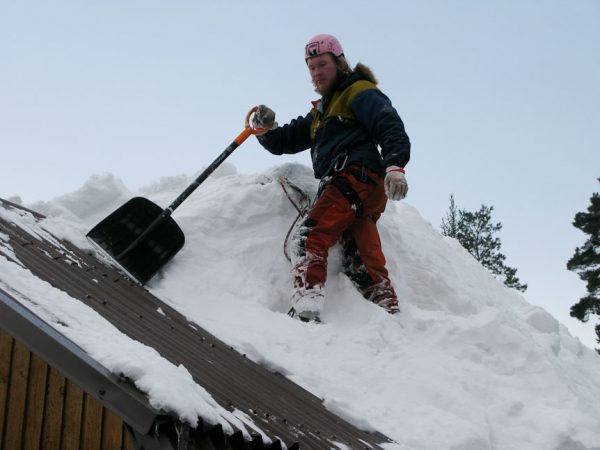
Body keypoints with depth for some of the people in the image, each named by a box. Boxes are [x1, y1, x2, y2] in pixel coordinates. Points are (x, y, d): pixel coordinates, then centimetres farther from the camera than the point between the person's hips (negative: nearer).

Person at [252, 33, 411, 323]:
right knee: (362, 264, 1)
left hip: (356, 177, -9)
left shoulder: (358, 91, 9)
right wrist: (265, 129, 8)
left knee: (308, 238, -23)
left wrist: (394, 165, -25)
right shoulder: (320, 113, 35)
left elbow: (390, 126, -7)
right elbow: (284, 141, 32)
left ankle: (305, 311, -36)